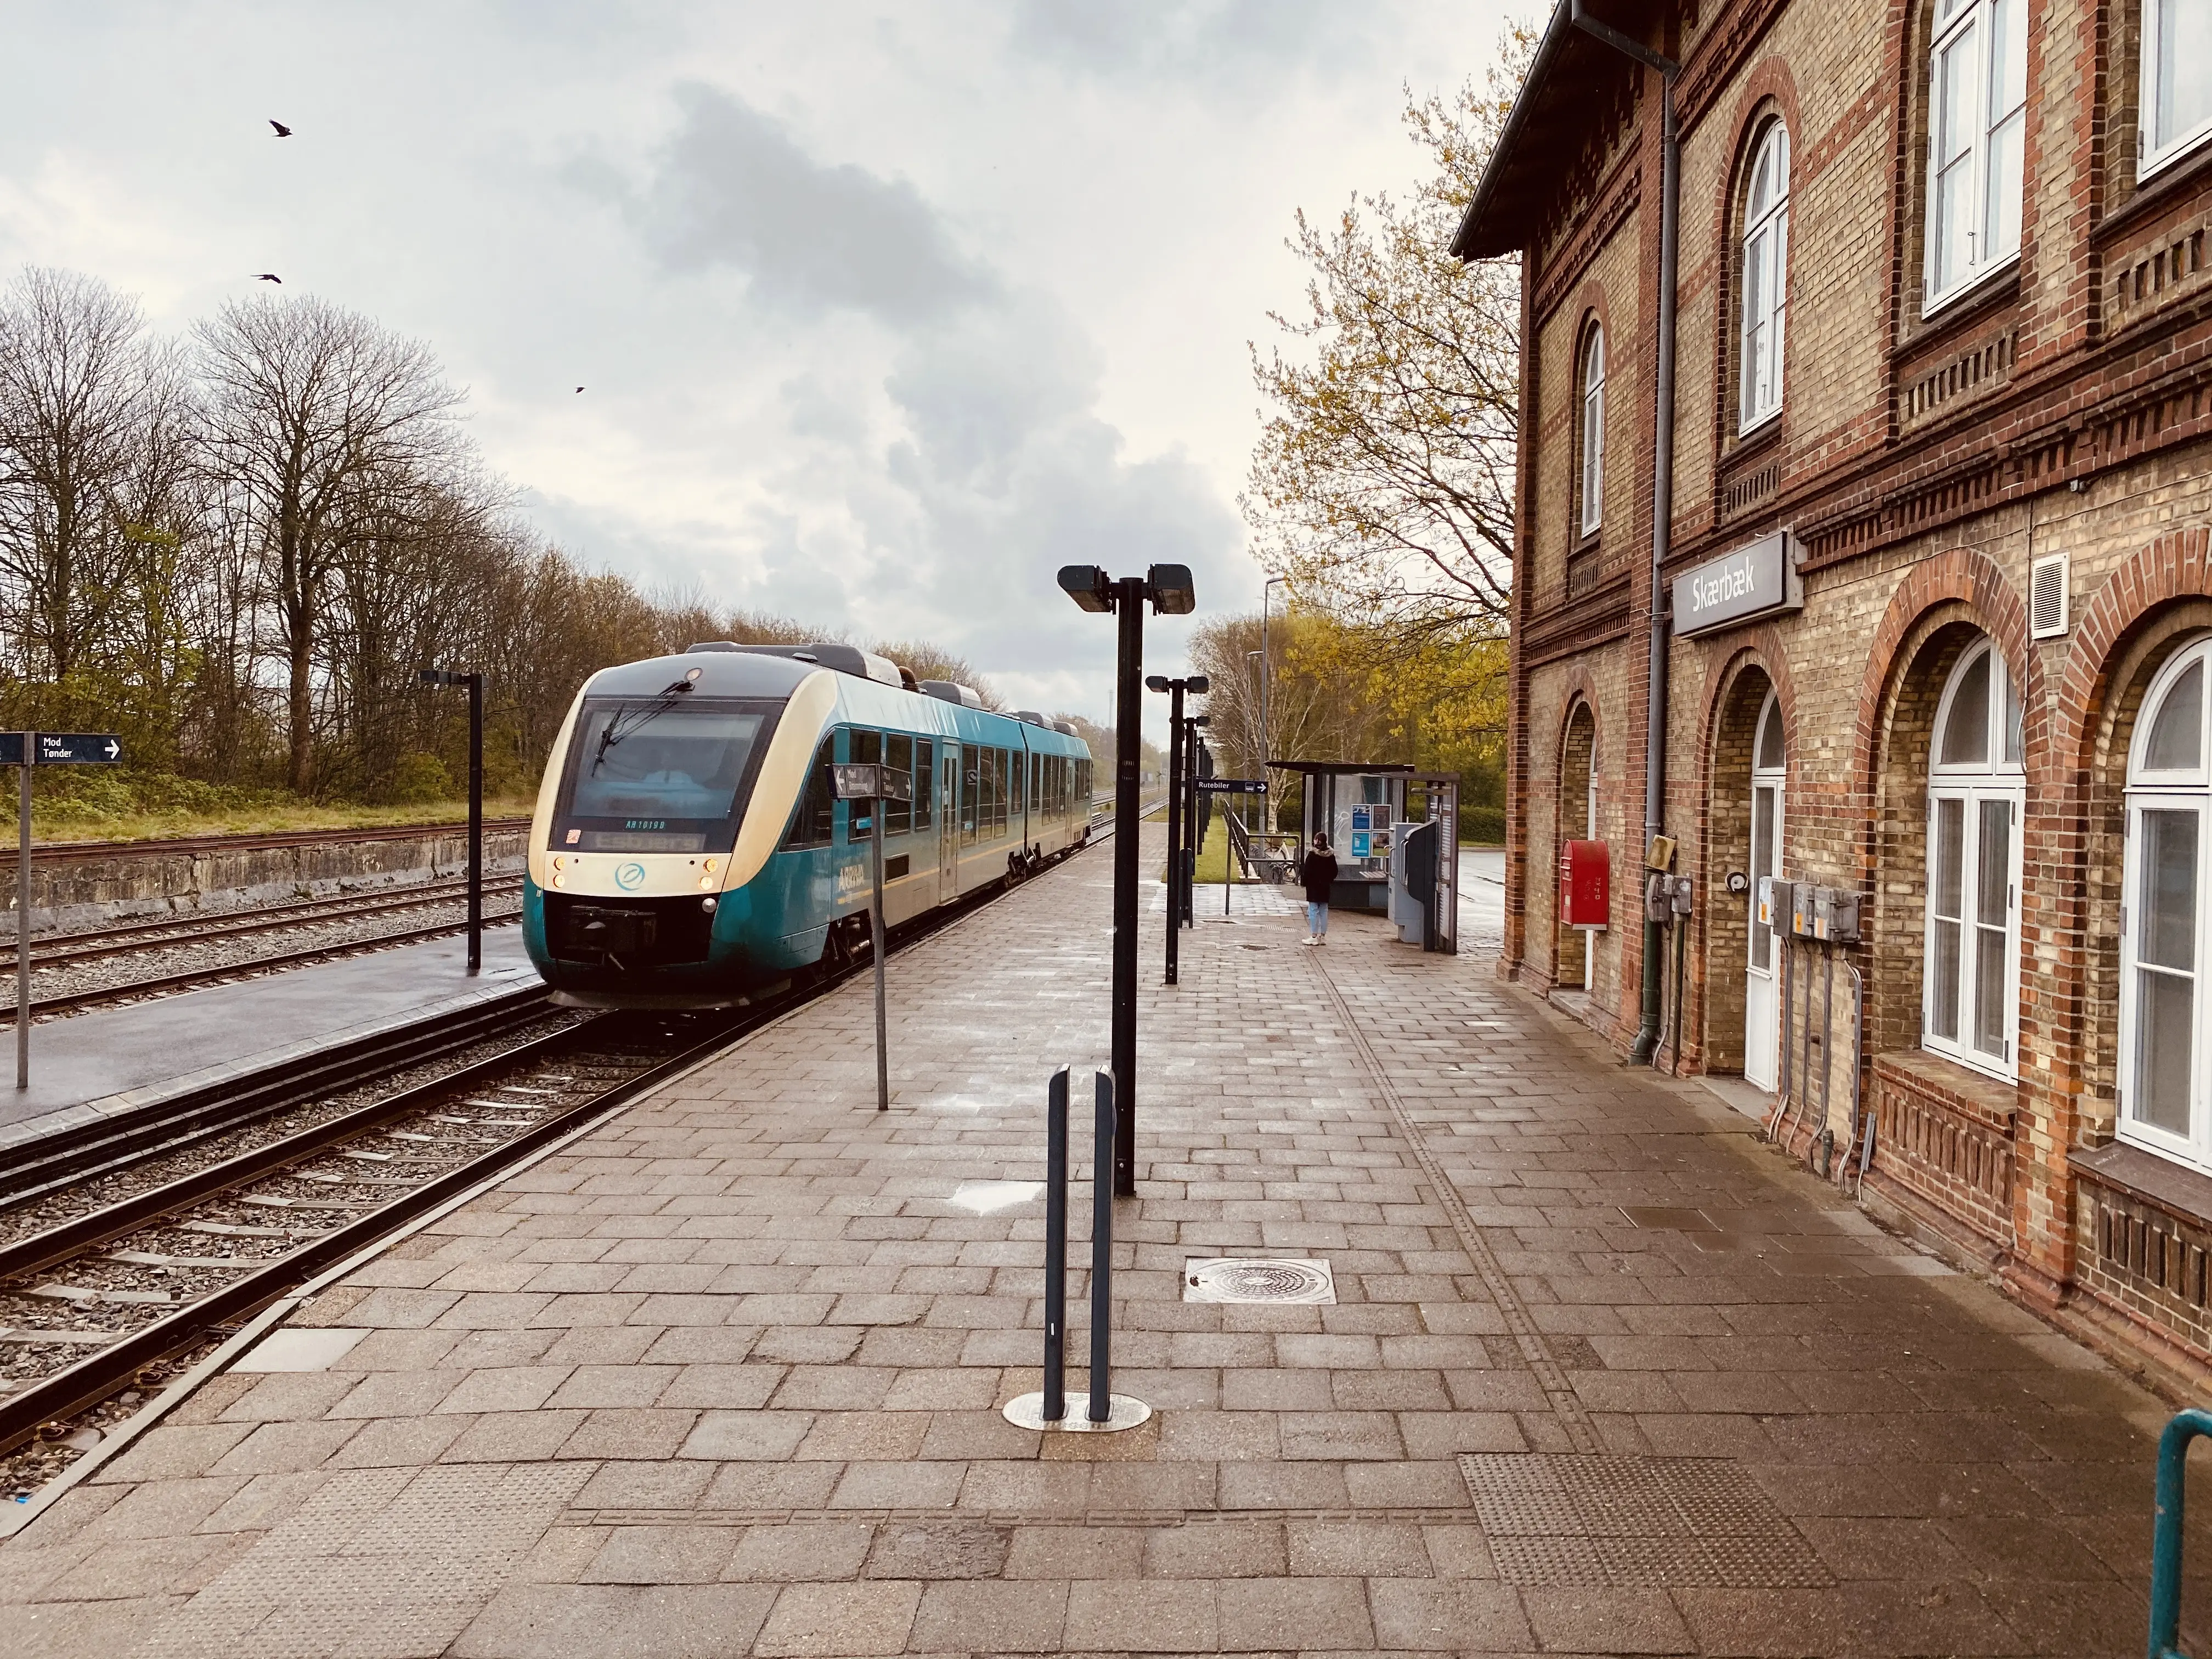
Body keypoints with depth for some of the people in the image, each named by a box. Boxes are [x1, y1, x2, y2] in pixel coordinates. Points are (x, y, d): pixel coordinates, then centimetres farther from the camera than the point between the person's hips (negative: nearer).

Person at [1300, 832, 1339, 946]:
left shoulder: (1312, 855, -15)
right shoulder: (1331, 856, 3)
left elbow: (1307, 871, -16)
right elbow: (1334, 871, 8)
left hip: (1313, 886, -5)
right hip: (1325, 887, 6)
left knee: (1313, 911, -1)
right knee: (1324, 912, 10)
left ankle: (1314, 936, -2)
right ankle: (1323, 937, 13)